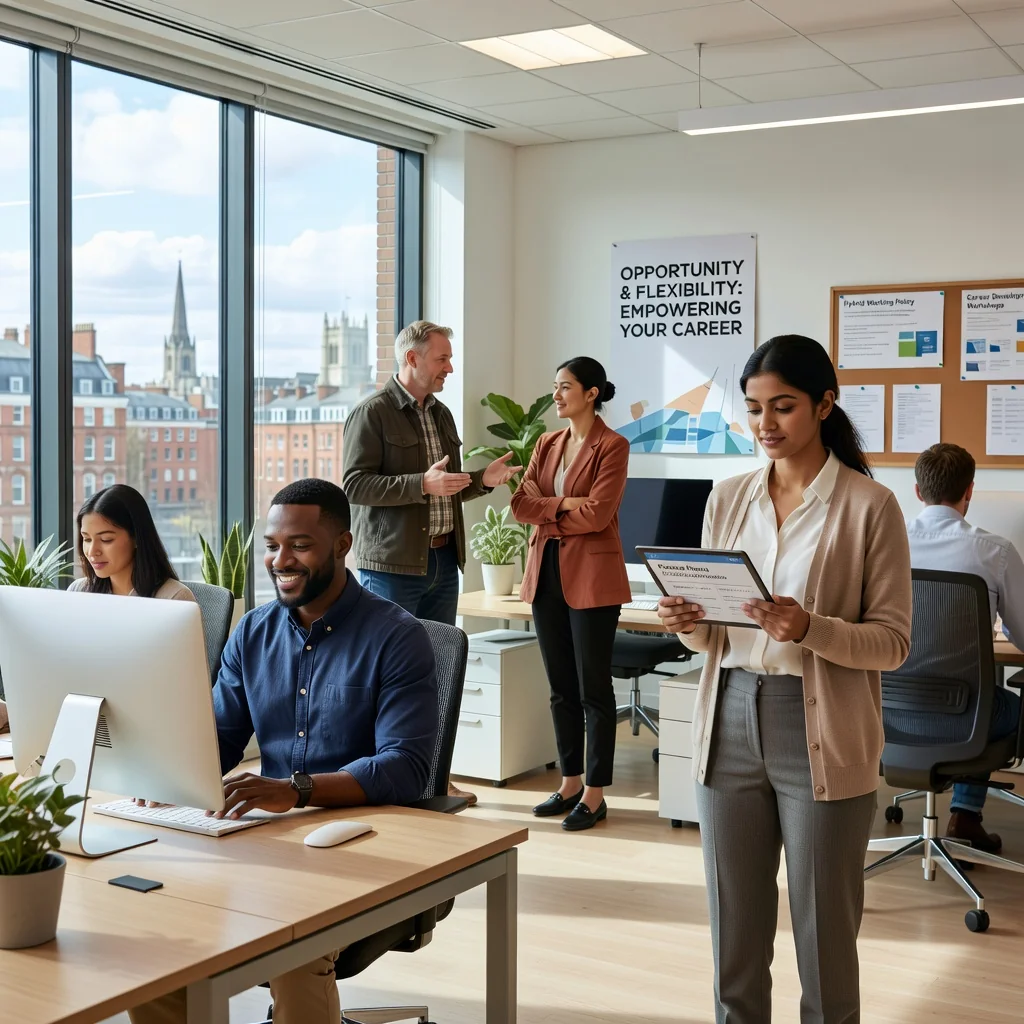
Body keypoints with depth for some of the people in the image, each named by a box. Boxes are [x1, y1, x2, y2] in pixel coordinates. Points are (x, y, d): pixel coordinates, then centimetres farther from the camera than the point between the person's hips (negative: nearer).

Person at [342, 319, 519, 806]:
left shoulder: (441, 414, 16)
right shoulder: (372, 412, -8)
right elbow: (354, 485, -16)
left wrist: (482, 479, 4)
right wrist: (422, 484, -23)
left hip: (442, 561, 8)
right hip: (393, 564, -7)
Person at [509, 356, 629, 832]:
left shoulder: (612, 446, -7)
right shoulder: (547, 444, 13)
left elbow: (596, 514, -16)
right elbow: (521, 504, 4)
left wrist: (546, 513, -4)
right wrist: (564, 504, -10)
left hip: (591, 576, -7)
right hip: (546, 571, 7)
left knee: (593, 687, 0)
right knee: (561, 686, 12)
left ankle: (595, 794, 8)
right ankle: (570, 783, 23)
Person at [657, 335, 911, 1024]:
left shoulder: (869, 506, -5)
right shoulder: (729, 500, 9)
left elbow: (894, 641, -7)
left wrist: (810, 629, -23)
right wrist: (689, 623, -9)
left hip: (821, 735, -4)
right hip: (732, 725, 4)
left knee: (824, 937, 6)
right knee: (735, 928, 12)